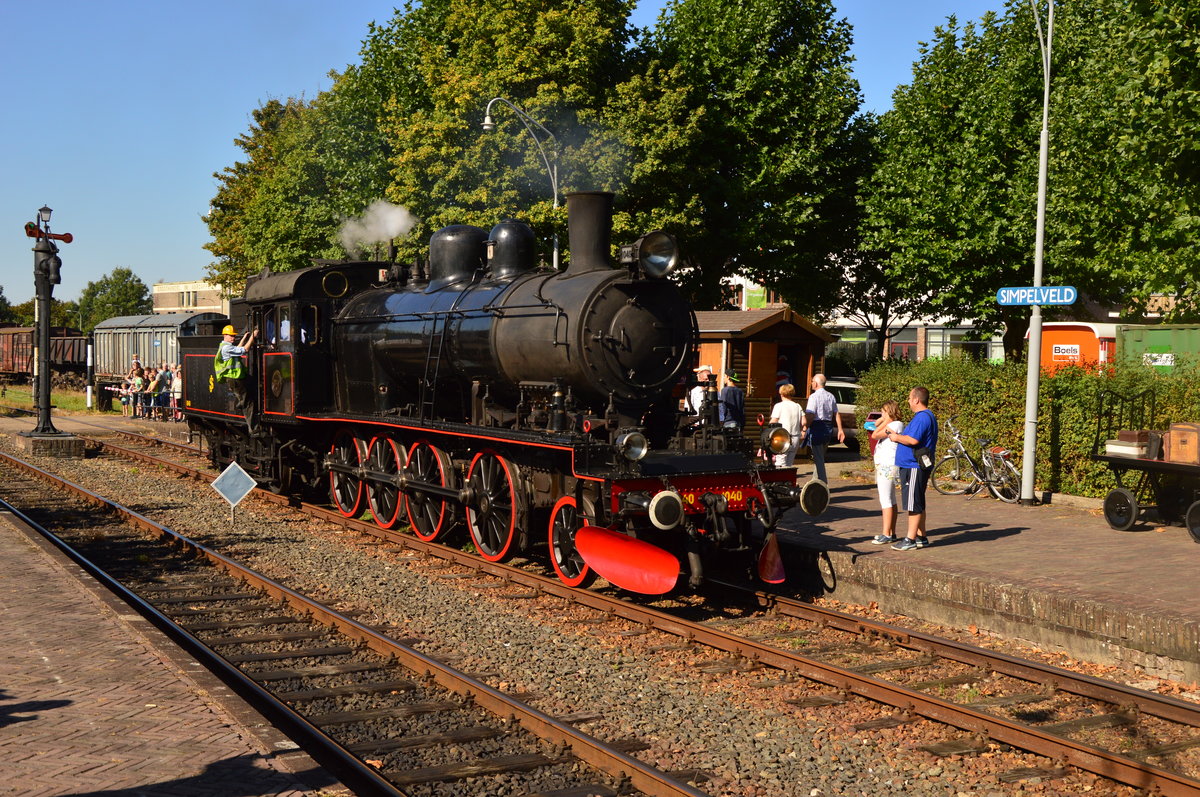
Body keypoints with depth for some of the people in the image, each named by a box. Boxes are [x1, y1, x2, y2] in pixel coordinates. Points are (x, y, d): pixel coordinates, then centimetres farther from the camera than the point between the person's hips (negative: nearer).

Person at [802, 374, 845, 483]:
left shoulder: (814, 397, -13)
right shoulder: (831, 396, 10)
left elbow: (810, 416, -19)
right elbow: (836, 414, 11)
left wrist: (804, 429, -11)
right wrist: (840, 429, 14)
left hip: (817, 428, -7)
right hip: (828, 428, 7)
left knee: (818, 458, -1)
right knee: (820, 457, 18)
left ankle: (823, 484, -1)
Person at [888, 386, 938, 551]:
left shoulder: (922, 417, -17)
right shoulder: (927, 416, 18)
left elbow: (913, 440, -27)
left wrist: (897, 437, -11)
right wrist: (899, 436, 15)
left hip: (914, 468, -11)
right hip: (914, 465, 11)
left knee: (913, 504, -7)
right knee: (918, 504, 16)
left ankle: (910, 540, -5)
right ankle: (921, 537, 23)